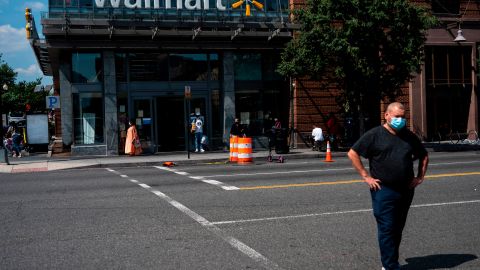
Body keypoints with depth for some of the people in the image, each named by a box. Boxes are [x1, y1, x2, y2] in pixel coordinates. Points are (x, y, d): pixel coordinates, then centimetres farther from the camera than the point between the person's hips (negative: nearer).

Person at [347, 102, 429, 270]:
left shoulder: (409, 136, 11)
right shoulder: (375, 135, -5)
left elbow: (424, 156, 24)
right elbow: (353, 153, -6)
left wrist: (420, 177, 12)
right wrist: (366, 176, -10)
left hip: (406, 191, 6)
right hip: (384, 190, -5)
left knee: (398, 229, 12)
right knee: (387, 229, -5)